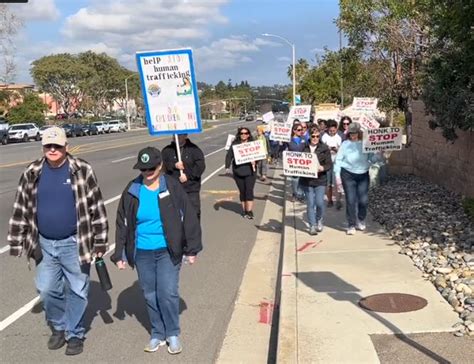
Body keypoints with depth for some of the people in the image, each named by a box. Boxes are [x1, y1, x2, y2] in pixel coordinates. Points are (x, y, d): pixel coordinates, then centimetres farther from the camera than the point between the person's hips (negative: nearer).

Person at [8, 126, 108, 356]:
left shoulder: (82, 171, -9)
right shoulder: (32, 173, 1)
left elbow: (97, 208, -7)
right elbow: (21, 210, 7)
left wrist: (100, 241, -7)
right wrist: (17, 242, 6)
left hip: (74, 243, -3)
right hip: (44, 244, 3)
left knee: (76, 290, 7)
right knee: (46, 290, 12)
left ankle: (74, 334, 25)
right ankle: (58, 327, 35)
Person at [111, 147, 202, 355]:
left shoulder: (172, 187, -7)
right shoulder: (132, 191, -1)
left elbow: (188, 218, -3)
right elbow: (122, 224, 6)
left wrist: (192, 249, -3)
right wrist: (119, 254, 6)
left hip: (168, 251, -3)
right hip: (142, 253, 3)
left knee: (168, 293, -5)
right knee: (150, 295, 11)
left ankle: (173, 334, 16)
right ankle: (157, 334, 29)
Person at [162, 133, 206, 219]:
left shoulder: (194, 149, 1)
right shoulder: (167, 150, 6)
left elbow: (200, 166, -8)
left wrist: (188, 175, -14)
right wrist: (174, 166, -17)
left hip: (191, 190, -2)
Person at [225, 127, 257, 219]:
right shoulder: (235, 144, 4)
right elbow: (229, 155, 3)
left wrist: (255, 161, -15)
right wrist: (227, 167, -7)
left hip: (250, 171, -1)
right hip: (238, 172, 2)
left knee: (249, 190, -9)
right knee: (242, 191, 8)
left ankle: (249, 211, -10)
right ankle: (244, 210, 17)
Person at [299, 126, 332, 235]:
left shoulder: (324, 148, -1)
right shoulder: (303, 147, 2)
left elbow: (329, 165, -2)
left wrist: (322, 168, -21)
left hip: (320, 180, -1)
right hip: (306, 180, 1)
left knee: (319, 202, -5)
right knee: (310, 203, 3)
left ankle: (319, 220, 24)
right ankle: (312, 226, 14)